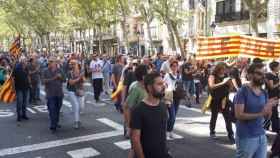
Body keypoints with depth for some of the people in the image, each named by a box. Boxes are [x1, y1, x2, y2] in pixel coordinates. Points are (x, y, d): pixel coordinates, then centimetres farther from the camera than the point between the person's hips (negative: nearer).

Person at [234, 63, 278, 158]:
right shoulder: (243, 91, -13)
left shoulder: (264, 93, 8)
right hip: (246, 137, -6)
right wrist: (260, 114, -25)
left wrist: (269, 107, -11)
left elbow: (267, 116, 10)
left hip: (262, 136, 7)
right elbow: (239, 115, -20)